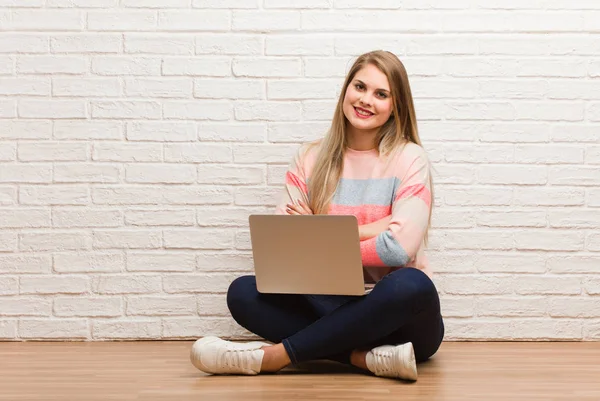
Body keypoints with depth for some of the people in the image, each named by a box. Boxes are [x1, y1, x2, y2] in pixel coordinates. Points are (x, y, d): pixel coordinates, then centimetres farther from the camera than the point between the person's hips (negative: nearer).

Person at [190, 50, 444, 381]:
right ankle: (367, 358, -29)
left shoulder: (409, 158, -3)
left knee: (411, 285, -37)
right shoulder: (310, 158, 6)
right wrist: (368, 229, -11)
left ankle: (273, 356, -28)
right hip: (332, 308, 3)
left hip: (397, 315, -3)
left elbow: (399, 247, -17)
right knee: (243, 292, -19)